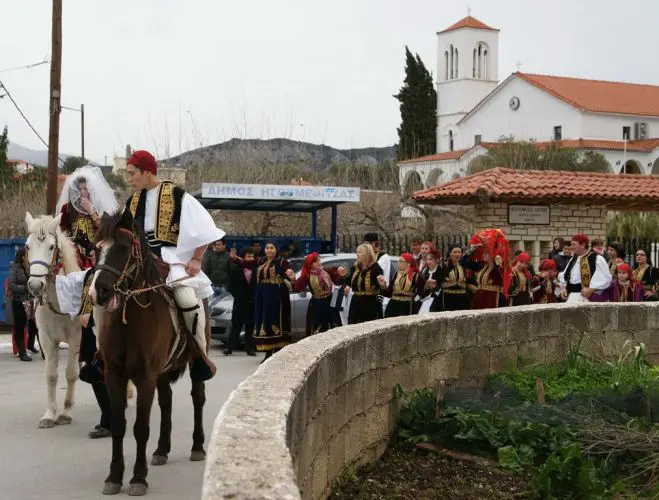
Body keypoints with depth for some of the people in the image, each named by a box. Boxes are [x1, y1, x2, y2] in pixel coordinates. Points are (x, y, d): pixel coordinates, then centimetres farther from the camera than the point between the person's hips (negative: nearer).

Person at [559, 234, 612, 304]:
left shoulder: (597, 259, -6)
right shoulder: (573, 259, 18)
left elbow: (606, 278, -13)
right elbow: (564, 276, 27)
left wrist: (590, 290, -19)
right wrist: (563, 288, 8)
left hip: (588, 298, -7)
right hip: (571, 298, 7)